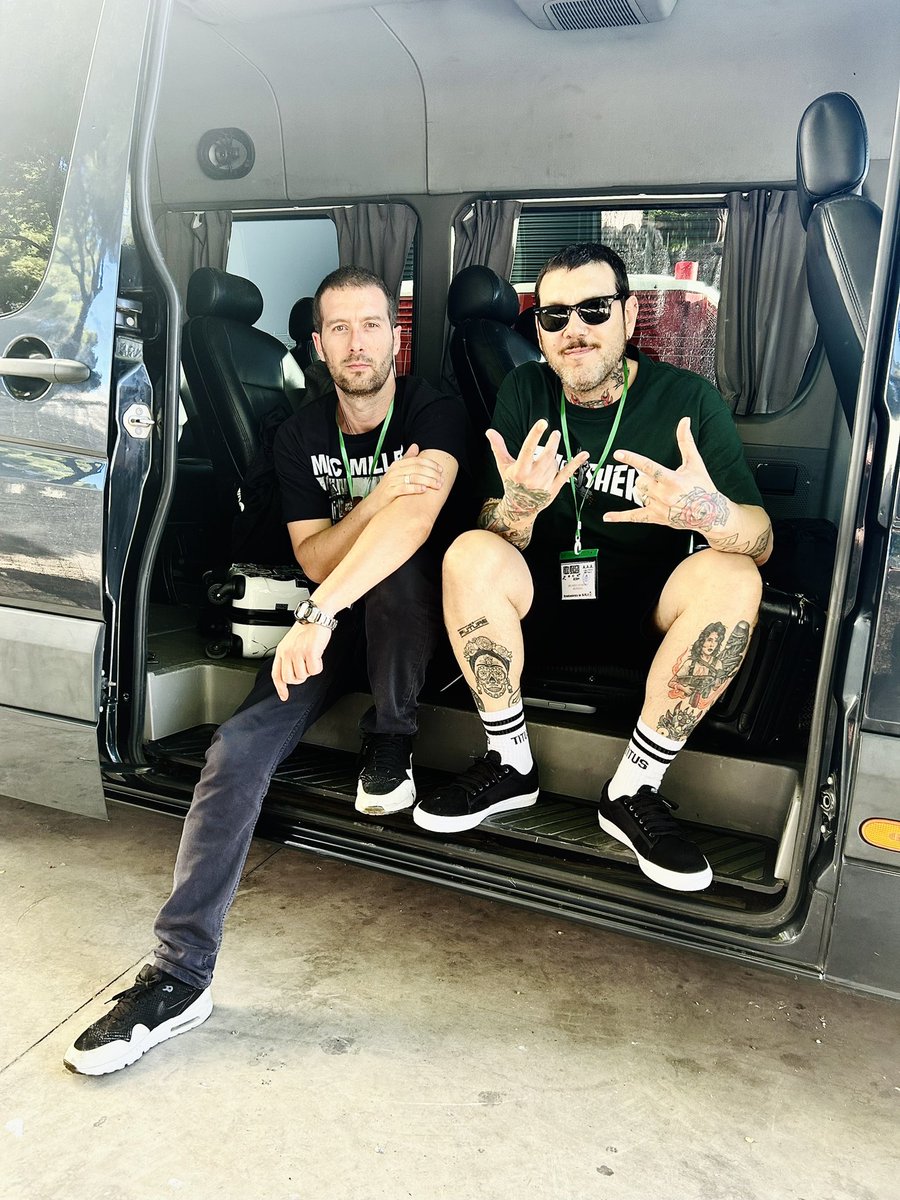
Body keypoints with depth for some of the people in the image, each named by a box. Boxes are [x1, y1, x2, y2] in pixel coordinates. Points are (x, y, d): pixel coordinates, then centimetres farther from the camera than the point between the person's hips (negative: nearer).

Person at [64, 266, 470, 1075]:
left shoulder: (436, 414, -10)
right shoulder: (300, 436, 2)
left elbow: (415, 518, -30)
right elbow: (315, 559, -6)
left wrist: (319, 613, -40)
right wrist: (377, 498, -25)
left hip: (417, 609, -2)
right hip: (331, 615, 3)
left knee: (393, 562, -38)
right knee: (240, 747, -20)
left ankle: (391, 741, -14)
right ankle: (181, 973, -15)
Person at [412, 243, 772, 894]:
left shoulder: (687, 397, -7)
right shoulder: (526, 391, -2)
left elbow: (762, 541, -13)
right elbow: (496, 538, -8)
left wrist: (710, 512, -38)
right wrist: (520, 505, -34)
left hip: (648, 606, -1)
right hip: (544, 594, 1)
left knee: (731, 578, -29)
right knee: (469, 554, -26)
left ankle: (633, 791, -18)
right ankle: (510, 765, -11)